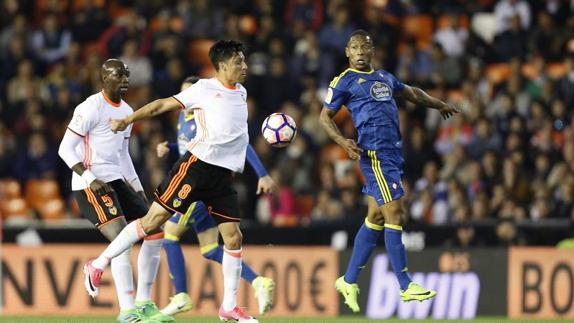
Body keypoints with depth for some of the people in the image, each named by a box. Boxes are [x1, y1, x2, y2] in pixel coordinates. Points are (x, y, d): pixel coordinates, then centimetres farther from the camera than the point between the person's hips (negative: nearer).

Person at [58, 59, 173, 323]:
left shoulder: (127, 111, 15)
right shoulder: (91, 108, -12)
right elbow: (66, 149, -13)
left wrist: (137, 188, 20)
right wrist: (90, 179, -22)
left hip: (117, 181, 9)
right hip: (91, 185, -9)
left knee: (154, 234, 6)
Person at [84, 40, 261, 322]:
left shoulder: (241, 93, 18)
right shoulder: (204, 89, -2)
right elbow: (164, 105, -3)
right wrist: (128, 120, -11)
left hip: (224, 175, 6)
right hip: (197, 164, -6)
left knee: (233, 237, -2)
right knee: (154, 219, -8)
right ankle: (98, 265, 5)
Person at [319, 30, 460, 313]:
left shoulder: (384, 77, 20)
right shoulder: (344, 82, 0)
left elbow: (410, 92, 37)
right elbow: (325, 116, 1)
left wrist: (438, 105, 46)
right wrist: (343, 142, -15)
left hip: (393, 151, 8)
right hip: (375, 152, -8)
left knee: (375, 218, 11)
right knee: (394, 215, -11)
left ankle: (349, 281, 19)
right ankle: (406, 287, -9)